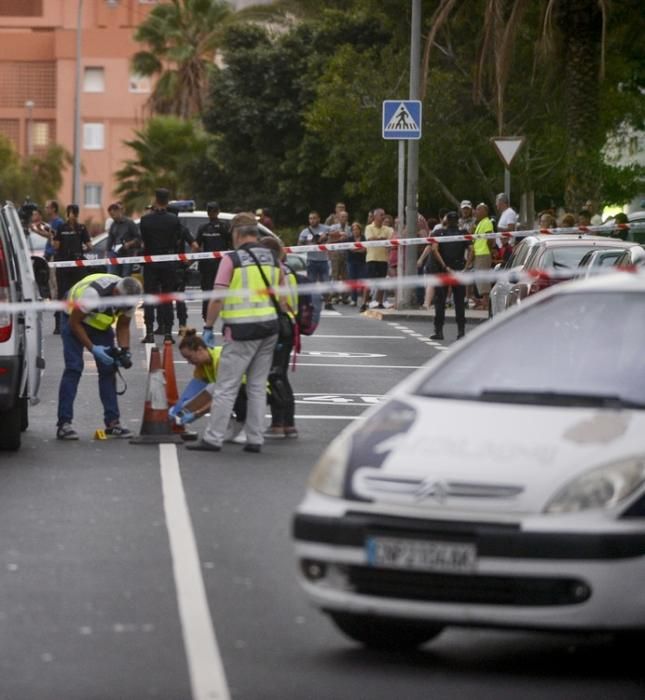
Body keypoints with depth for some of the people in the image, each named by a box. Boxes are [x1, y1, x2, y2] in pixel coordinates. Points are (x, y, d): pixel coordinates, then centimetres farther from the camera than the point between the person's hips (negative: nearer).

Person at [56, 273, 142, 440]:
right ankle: (64, 424, -17)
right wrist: (93, 348, -29)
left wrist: (125, 351, -18)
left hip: (101, 324, 6)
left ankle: (112, 422, 3)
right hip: (74, 319, -6)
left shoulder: (129, 298, -19)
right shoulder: (93, 294, -39)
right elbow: (74, 322, -26)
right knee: (73, 368, -16)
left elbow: (123, 326, -2)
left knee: (108, 369, -2)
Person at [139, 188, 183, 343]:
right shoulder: (174, 220, -6)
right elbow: (178, 241, 2)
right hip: (169, 263, 1)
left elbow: (143, 240, 1)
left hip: (150, 262, 0)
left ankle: (149, 332, -1)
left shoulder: (146, 219, -7)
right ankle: (167, 332, 3)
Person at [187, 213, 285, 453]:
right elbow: (283, 299, 12)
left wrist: (208, 327, -2)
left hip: (241, 330, -6)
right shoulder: (272, 258, 9)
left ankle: (213, 438, 0)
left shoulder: (232, 259, -8)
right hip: (269, 328, 6)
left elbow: (217, 298, -11)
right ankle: (255, 440, 11)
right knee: (258, 387, 12)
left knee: (226, 388, -1)